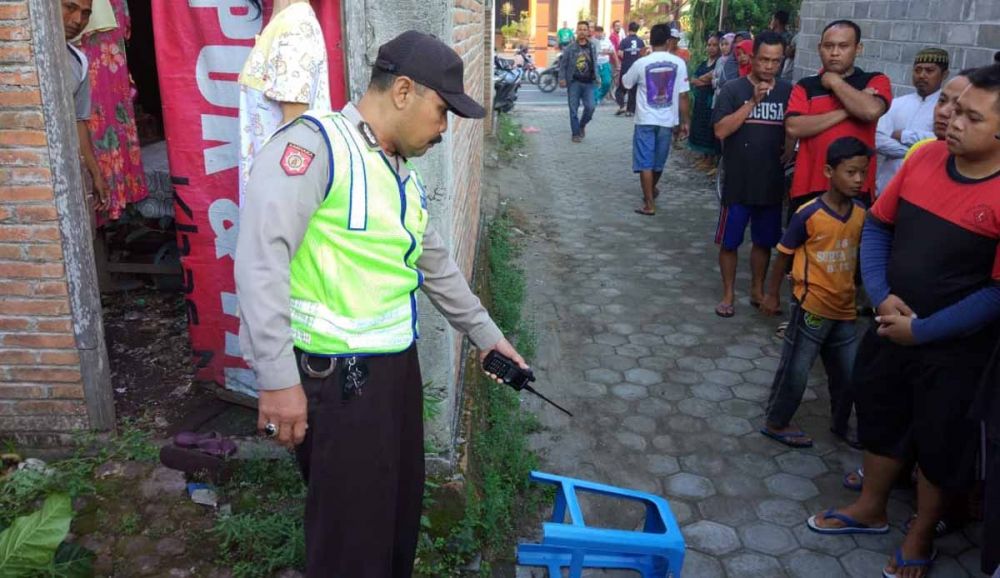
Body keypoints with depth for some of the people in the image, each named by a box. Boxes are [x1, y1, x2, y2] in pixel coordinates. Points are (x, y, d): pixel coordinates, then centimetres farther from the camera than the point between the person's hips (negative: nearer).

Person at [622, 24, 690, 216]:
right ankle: (651, 190, 42)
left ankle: (649, 204, -2)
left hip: (645, 120, -2)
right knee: (658, 162, 19)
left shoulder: (641, 63, -8)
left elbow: (625, 84, 9)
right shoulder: (678, 63, -6)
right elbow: (682, 96, -4)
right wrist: (685, 121, 3)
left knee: (645, 163, 1)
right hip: (667, 120, 3)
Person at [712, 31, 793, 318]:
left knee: (764, 241, 15)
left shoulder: (789, 92, 4)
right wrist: (753, 101, -21)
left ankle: (757, 290, 31)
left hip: (772, 183, 3)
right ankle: (728, 294, 20)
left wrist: (789, 151, -4)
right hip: (738, 182, -3)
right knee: (729, 241, 5)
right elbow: (721, 131, -17)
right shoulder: (734, 89, -6)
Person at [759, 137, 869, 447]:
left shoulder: (861, 214, -2)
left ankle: (841, 424, 38)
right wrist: (772, 294, -3)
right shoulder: (809, 215, -18)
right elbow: (784, 256, -9)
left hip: (844, 309, 6)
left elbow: (858, 256, 11)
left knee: (849, 373, 16)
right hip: (812, 308, -6)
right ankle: (775, 423, 26)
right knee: (795, 370, 7)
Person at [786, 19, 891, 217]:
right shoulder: (805, 86, 8)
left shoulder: (875, 81, 5)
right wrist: (845, 111, -11)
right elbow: (793, 128, -8)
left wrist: (834, 81, -4)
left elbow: (871, 110, -17)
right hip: (808, 188, 2)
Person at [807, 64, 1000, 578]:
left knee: (940, 443, 14)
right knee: (880, 417, 21)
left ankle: (921, 536, 39)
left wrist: (921, 330, -16)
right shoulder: (926, 157, -7)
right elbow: (877, 226, 1)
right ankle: (870, 508, 46)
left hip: (955, 349, -5)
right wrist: (882, 296, -11)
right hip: (891, 327, 5)